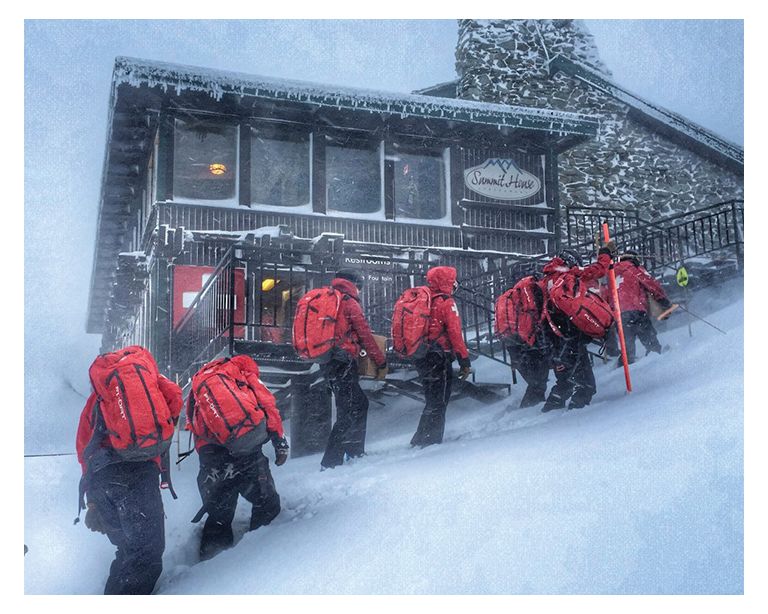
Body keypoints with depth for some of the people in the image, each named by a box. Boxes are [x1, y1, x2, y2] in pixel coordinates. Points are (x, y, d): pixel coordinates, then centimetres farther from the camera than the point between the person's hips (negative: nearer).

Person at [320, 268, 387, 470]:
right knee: (349, 413, -8)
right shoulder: (349, 303, -6)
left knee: (359, 404, 21)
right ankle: (330, 464, -14)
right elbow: (366, 336, -5)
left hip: (327, 363, 9)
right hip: (343, 364, -9)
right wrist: (381, 363, 2)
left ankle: (355, 453, 28)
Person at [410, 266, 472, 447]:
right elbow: (455, 334, -15)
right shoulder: (447, 303, -9)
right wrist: (465, 362, -12)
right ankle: (428, 441, -4)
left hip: (421, 358, 8)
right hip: (439, 359, -8)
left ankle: (421, 441, 20)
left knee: (432, 402, 18)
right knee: (437, 405, -2)